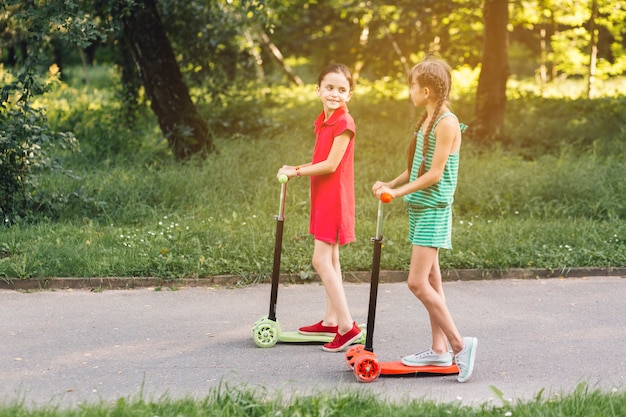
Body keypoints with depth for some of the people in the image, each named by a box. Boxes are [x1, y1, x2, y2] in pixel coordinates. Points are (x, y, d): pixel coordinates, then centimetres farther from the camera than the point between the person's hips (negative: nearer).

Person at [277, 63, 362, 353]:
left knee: (321, 260, -11)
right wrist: (296, 170, 1)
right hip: (322, 197, 9)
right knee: (330, 260, 14)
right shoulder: (323, 121, 12)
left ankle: (347, 326, -9)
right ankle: (331, 321, 23)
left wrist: (297, 171, -13)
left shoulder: (344, 123, -16)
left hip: (334, 198, -9)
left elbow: (331, 164, -19)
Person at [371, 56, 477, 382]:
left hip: (434, 209, -10)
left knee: (418, 283, -13)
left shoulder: (447, 123, -15)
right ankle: (440, 349, 15)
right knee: (431, 282, 11)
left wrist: (398, 192, -16)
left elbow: (434, 174, -18)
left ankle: (459, 344, -8)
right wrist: (390, 185, 6)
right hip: (419, 207, 10)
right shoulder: (427, 121, 14)